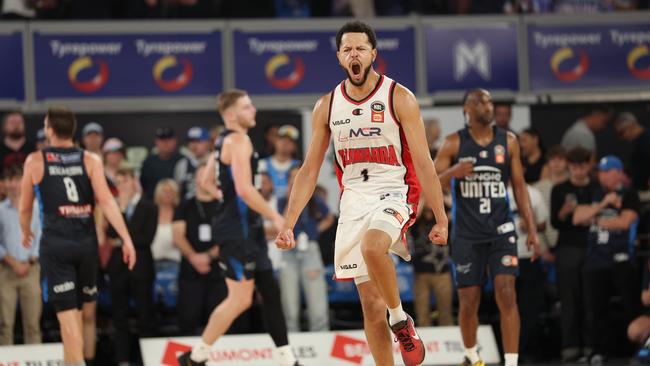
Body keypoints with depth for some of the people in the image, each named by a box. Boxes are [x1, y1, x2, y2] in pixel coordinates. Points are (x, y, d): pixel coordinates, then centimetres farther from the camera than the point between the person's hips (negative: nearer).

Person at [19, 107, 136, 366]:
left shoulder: (35, 161, 2)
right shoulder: (90, 160, 3)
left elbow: (25, 208, 11)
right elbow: (106, 201, -7)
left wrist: (26, 233, 31)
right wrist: (126, 238, -8)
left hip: (55, 243, -2)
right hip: (86, 241, 2)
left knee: (68, 314, -7)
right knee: (88, 311, 18)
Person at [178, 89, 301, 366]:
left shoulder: (224, 141, 15)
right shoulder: (238, 140, -15)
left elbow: (207, 182, 24)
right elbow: (245, 189, -25)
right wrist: (275, 216, -19)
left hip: (247, 229, 10)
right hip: (237, 230, -10)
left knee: (269, 291, 10)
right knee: (240, 299, -7)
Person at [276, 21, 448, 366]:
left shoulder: (399, 98, -4)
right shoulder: (327, 106, 7)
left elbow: (423, 163, -5)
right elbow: (309, 170, 10)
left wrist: (441, 219, -9)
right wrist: (288, 224, 4)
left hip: (394, 194, -4)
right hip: (353, 201, 4)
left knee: (372, 247, -36)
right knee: (371, 303, 1)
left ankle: (401, 321, -13)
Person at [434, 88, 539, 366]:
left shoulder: (508, 142, 4)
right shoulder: (454, 143, -3)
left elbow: (519, 187, 9)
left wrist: (532, 229, 3)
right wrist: (452, 172, -26)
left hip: (501, 231, 1)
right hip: (467, 235, -1)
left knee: (506, 294, -14)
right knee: (468, 302, 5)